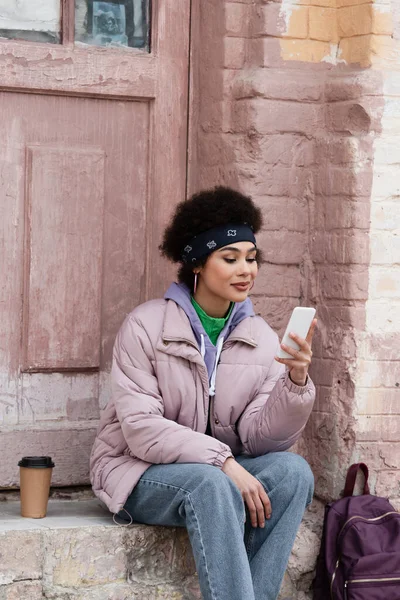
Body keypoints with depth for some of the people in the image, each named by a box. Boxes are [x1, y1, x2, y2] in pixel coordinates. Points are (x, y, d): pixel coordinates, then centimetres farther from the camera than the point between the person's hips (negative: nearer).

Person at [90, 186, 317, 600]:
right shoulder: (146, 326, -10)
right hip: (140, 474, -4)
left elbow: (259, 438, -8)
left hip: (221, 470, 5)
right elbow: (142, 430, -18)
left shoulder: (260, 338, 3)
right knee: (212, 485, -35)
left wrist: (296, 380, -24)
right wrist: (221, 461, -28)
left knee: (293, 471, -24)